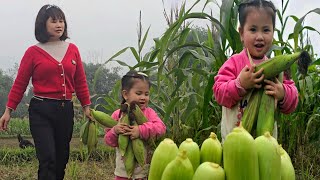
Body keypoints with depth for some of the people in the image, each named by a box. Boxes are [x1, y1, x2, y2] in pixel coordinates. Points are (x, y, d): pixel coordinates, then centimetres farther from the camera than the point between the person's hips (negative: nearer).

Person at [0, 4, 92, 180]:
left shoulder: (72, 49, 7)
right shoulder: (34, 52, -2)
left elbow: (80, 82, 12)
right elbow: (19, 84, 0)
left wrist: (86, 106, 10)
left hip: (66, 110, 4)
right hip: (41, 111, -4)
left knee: (62, 159, 12)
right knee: (48, 159, -10)